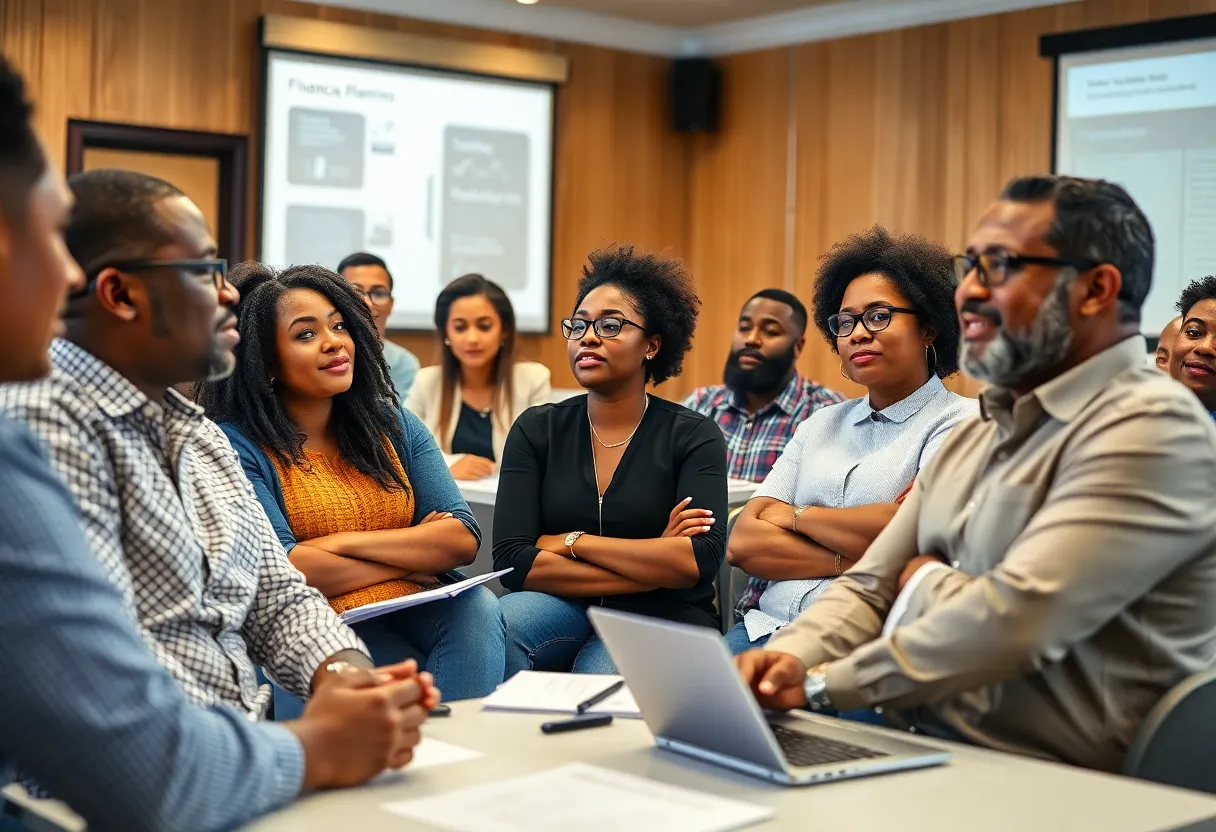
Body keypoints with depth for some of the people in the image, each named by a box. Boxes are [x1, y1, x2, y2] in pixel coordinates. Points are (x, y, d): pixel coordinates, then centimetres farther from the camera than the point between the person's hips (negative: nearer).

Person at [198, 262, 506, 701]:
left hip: (411, 616, 5)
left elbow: (464, 539, 2)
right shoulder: (236, 445, -2)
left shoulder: (395, 426, 14)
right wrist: (412, 556, -5)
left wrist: (345, 542, -10)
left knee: (477, 606, -28)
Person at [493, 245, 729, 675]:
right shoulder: (536, 430, 5)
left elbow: (701, 560, -15)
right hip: (564, 613, 4)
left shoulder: (694, 436, 0)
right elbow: (512, 560, -8)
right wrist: (654, 565, -12)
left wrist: (571, 541, -10)